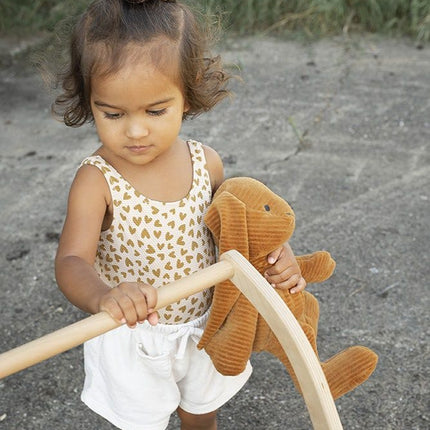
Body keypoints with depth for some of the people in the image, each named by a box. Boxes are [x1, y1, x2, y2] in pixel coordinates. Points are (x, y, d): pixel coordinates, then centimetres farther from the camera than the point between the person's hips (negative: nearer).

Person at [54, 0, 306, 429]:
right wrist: (102, 296, -58)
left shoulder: (205, 162, -13)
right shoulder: (97, 180, -26)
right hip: (133, 340, -3)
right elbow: (71, 261, -36)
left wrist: (276, 253, -15)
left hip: (204, 326, 4)